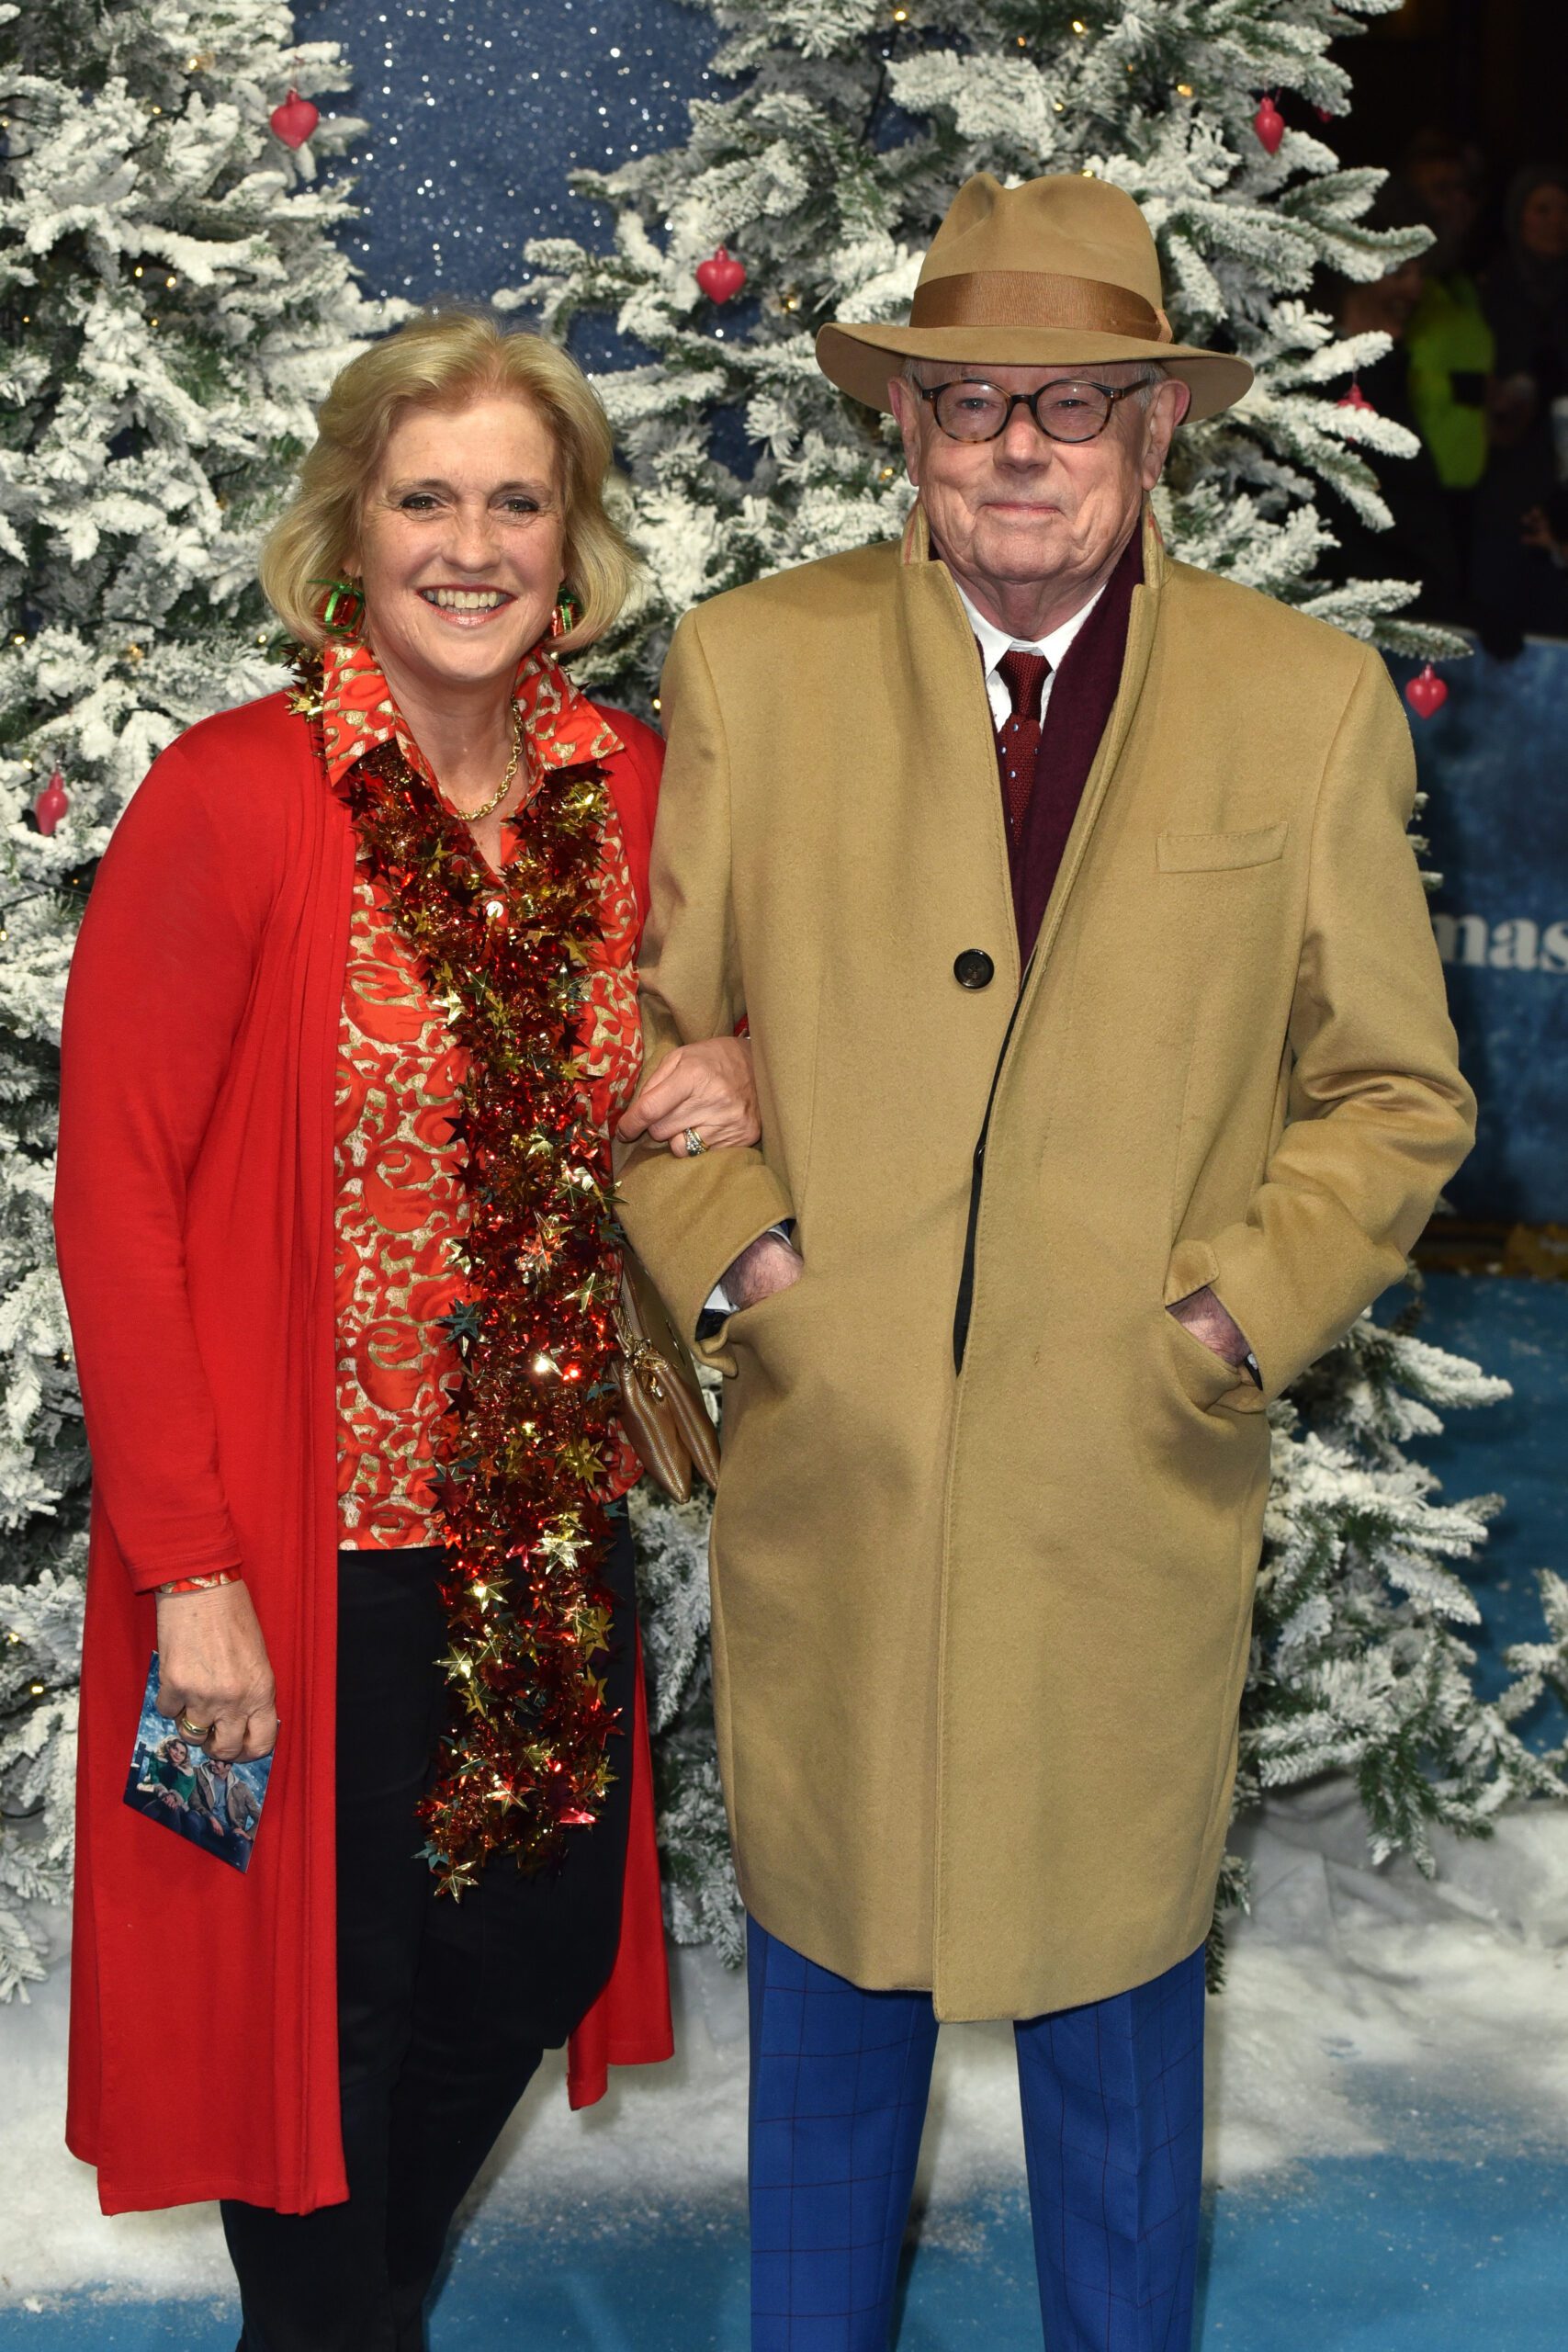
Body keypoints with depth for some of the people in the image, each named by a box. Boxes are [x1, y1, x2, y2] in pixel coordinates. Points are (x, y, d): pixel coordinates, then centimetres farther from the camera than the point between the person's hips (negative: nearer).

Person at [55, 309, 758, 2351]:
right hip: (309, 1550, -5)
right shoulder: (230, 798, -15)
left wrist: (743, 1076, -9)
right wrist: (187, 1569, -16)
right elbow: (115, 1194, -14)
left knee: (538, 1955, 18)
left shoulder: (630, 785, 1)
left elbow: (676, 1058, 16)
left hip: (553, 1536, 5)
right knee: (327, 2007, 11)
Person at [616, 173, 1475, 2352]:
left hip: (1132, 1488, 0)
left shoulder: (1312, 702, -1)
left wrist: (1238, 1315, -8)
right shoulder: (750, 662, 0)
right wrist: (733, 1254, -8)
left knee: (1112, 1979, 15)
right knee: (831, 1954, 17)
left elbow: (1396, 1089, 4)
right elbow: (645, 1017, 6)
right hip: (824, 1461, 1)